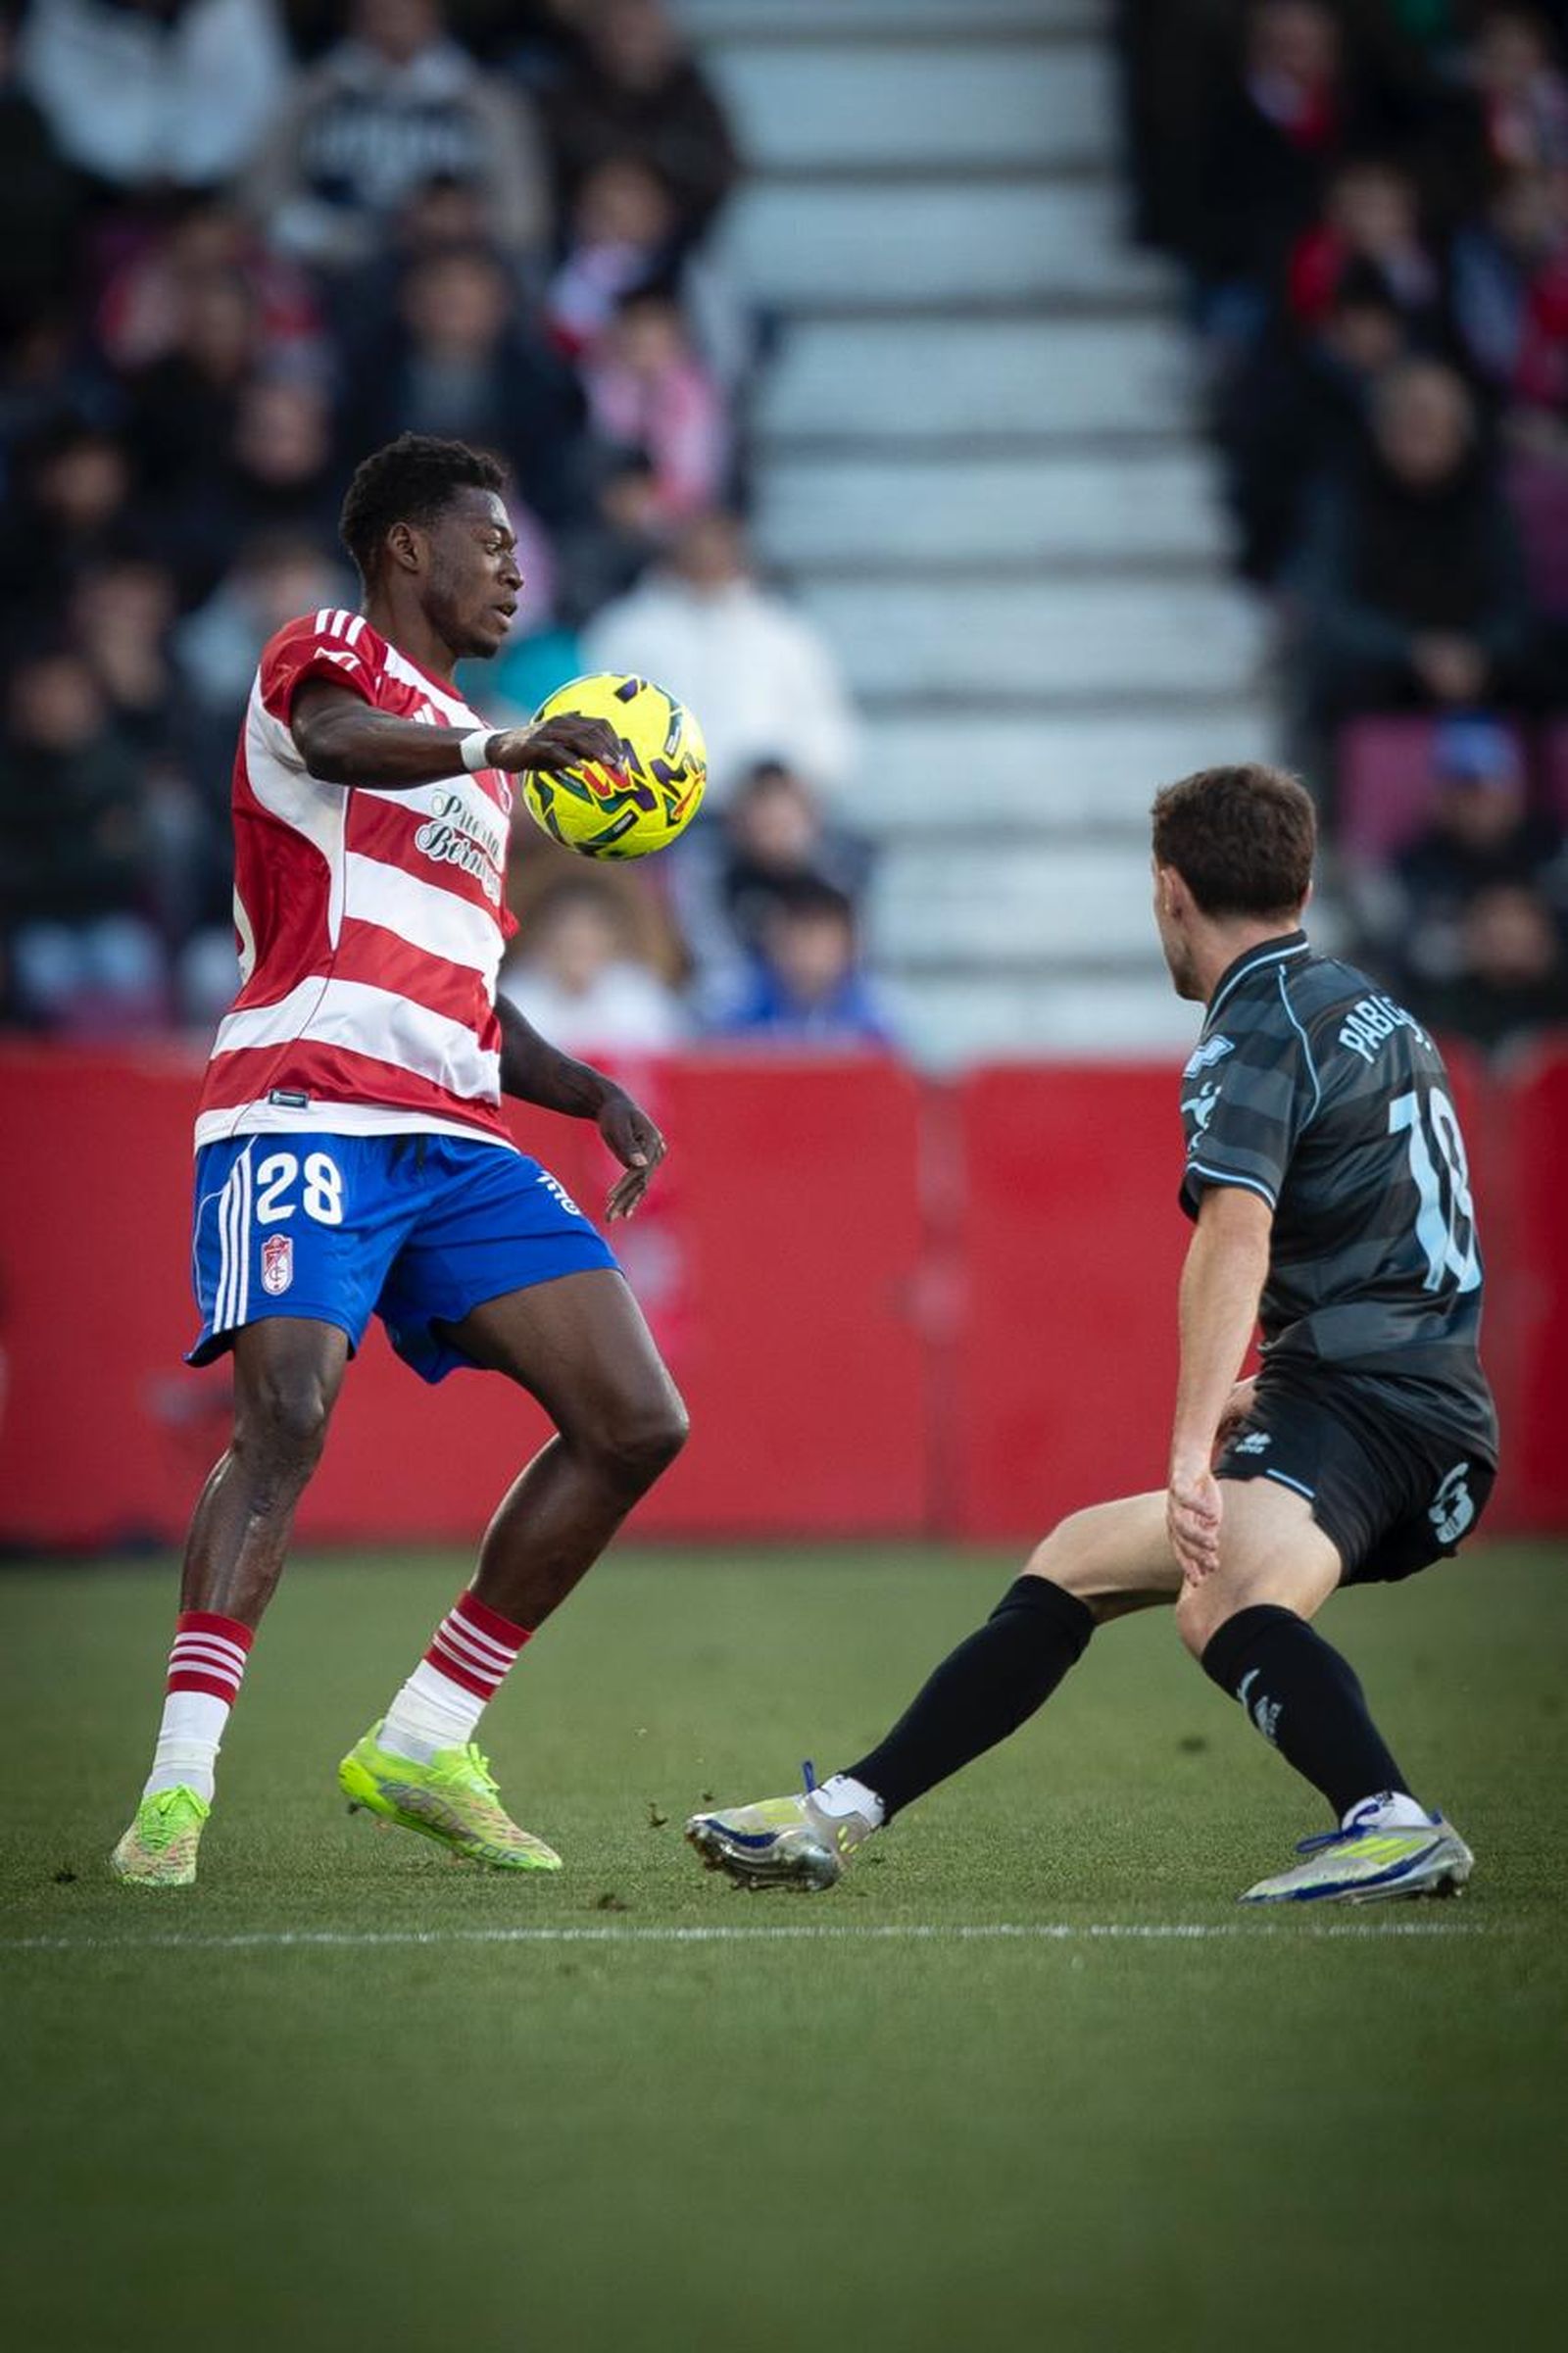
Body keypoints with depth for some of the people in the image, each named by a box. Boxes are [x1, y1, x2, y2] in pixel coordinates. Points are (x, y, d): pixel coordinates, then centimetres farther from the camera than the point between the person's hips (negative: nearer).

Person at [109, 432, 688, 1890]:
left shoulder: (473, 753, 30)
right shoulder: (326, 657, 5)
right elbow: (333, 738, -23)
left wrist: (594, 1095, 16)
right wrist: (499, 750, -41)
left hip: (455, 1139, 8)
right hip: (307, 1106, -8)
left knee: (636, 1425, -1)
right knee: (287, 1415, -25)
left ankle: (422, 1745, 6)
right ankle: (177, 1786, -26)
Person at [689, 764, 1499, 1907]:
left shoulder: (1258, 1032, -8)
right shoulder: (1376, 1012, 22)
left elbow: (1236, 1234, -25)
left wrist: (1193, 1452, -34)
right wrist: (1268, 1389, 46)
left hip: (1358, 1404, -10)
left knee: (1227, 1606, -37)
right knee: (1078, 1560, 21)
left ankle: (1392, 1824, -59)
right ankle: (846, 1814, 26)